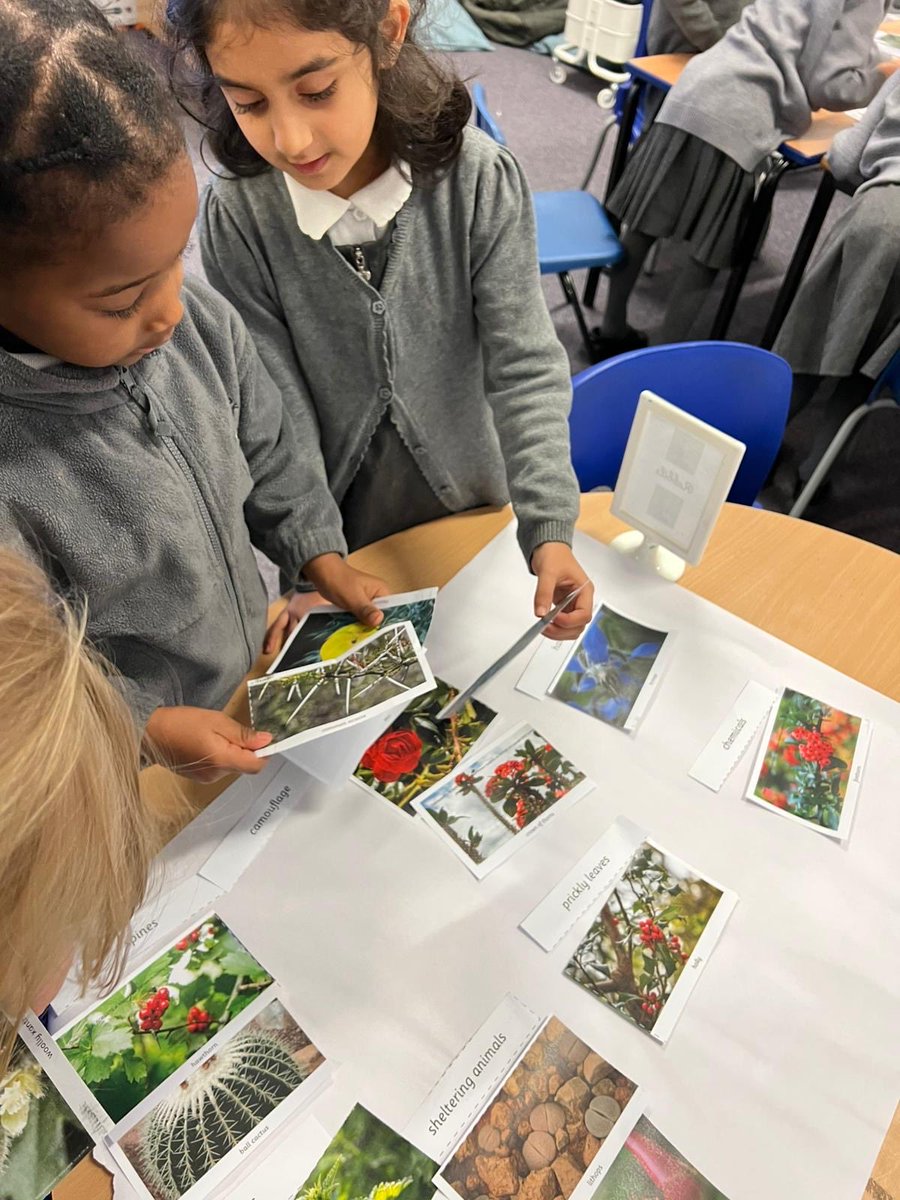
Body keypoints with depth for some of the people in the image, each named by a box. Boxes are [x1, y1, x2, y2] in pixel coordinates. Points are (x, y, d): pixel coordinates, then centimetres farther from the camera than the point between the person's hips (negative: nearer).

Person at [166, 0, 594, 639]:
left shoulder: (481, 181, -19)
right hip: (339, 525, 1)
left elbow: (525, 368, -18)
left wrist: (549, 531, -28)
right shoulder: (238, 219, -18)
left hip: (473, 508, 0)